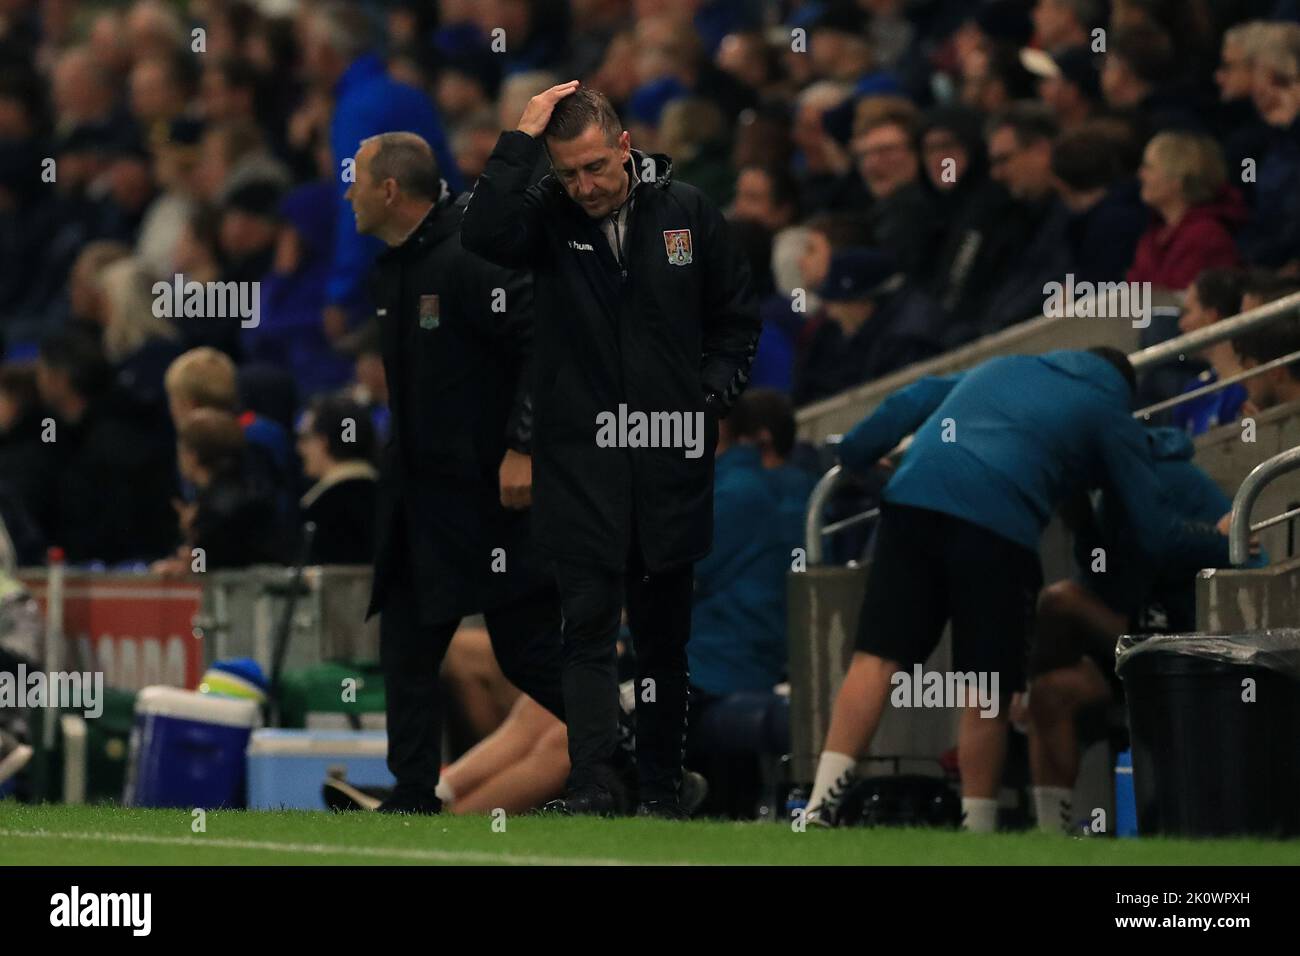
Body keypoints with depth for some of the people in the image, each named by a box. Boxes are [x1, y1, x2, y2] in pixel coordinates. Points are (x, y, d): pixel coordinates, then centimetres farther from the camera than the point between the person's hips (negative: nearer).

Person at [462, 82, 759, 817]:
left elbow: (738, 316, 11)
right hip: (583, 458, -1)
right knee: (590, 622, -8)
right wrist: (523, 140, -22)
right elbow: (483, 234, -24)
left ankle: (662, 785, 18)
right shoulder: (551, 218, -2)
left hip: (671, 455, 1)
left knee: (665, 632, 10)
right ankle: (593, 784, -13)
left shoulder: (688, 212, 2)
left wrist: (713, 395, -3)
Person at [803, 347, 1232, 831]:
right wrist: (1226, 547, 32)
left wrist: (851, 458, 37)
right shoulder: (1111, 413, 21)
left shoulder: (1005, 367, 34)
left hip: (912, 496, 4)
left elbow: (909, 403, 27)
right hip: (998, 522, -4)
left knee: (876, 659, 0)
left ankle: (821, 803, -12)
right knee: (985, 696, 5)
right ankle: (979, 833, 10)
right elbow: (1160, 533, 16)